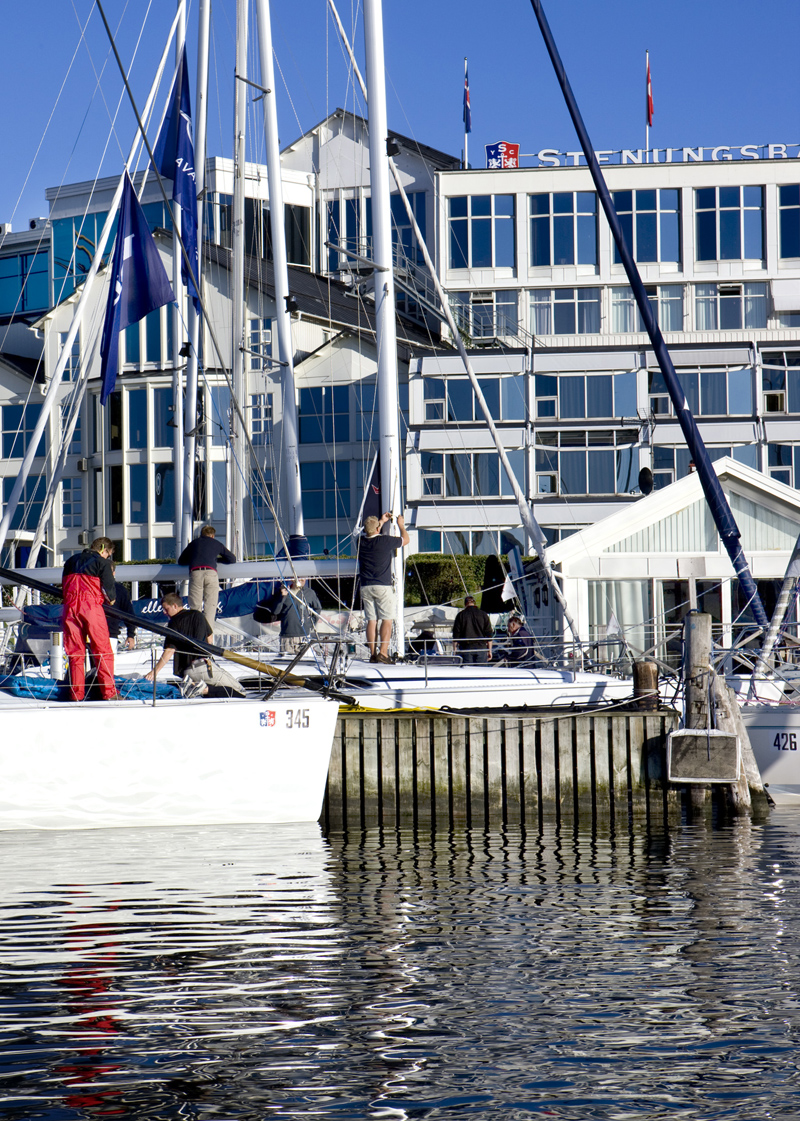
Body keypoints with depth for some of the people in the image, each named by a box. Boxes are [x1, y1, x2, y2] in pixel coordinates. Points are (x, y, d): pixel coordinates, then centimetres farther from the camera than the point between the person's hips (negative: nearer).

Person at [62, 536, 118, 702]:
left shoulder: (72, 561, 20)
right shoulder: (102, 562, 2)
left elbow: (64, 585, 22)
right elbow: (108, 588, -4)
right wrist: (111, 599, 16)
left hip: (70, 607, 5)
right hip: (91, 606, -5)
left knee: (75, 652, 7)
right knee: (102, 651, -1)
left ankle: (76, 693, 3)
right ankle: (108, 692, -7)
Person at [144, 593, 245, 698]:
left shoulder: (174, 623, 3)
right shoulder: (198, 614, 17)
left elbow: (169, 650, -6)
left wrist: (155, 671, -6)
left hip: (187, 671, -1)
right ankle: (205, 689, -24)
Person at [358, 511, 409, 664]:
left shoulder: (362, 542, 4)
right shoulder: (385, 541, -10)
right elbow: (406, 539, 8)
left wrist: (382, 521, 39)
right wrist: (401, 525, 26)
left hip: (365, 587, 5)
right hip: (383, 586, -5)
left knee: (371, 620, 7)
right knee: (387, 620, -1)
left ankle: (373, 653, 5)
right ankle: (383, 652, -10)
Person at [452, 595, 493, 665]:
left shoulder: (461, 615, 3)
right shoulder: (483, 615, 7)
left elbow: (456, 634, 2)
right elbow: (489, 634, 6)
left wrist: (455, 650, 6)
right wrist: (490, 651, 10)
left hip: (466, 648, -1)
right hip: (481, 647, 1)